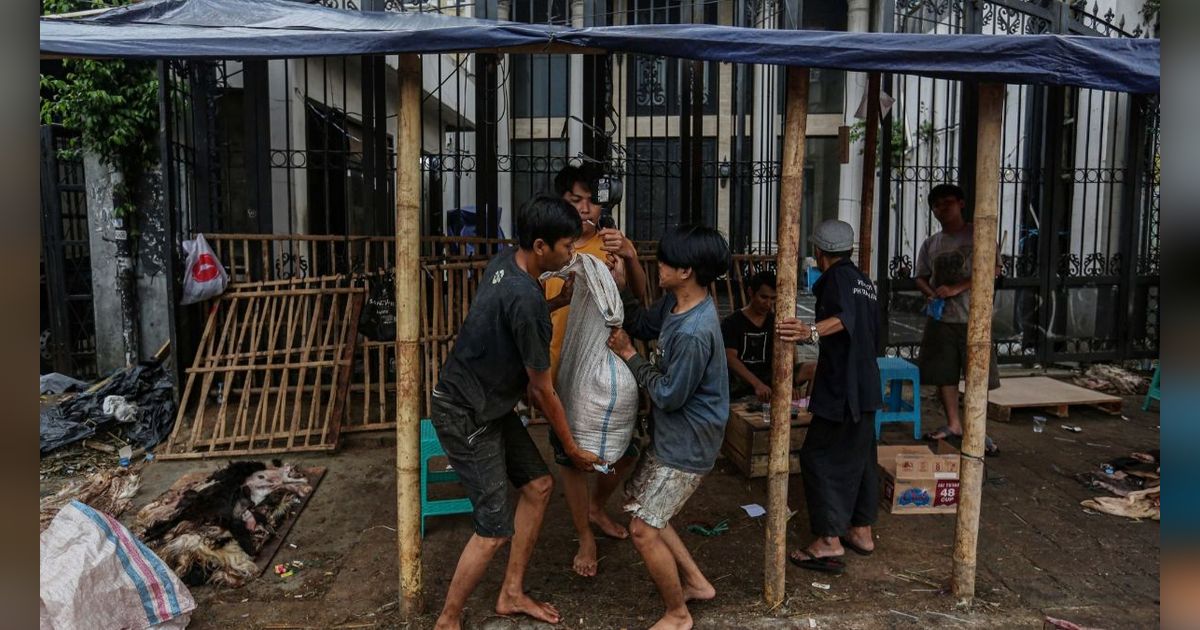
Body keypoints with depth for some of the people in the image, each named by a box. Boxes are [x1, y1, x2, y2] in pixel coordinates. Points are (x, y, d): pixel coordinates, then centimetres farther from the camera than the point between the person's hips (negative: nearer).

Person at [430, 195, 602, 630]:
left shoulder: (505, 262, -2)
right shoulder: (526, 301, -29)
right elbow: (543, 389, -17)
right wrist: (572, 448, -5)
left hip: (493, 405, 10)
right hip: (466, 415, -10)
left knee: (538, 485, 15)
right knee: (495, 529, -4)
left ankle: (511, 594, 29)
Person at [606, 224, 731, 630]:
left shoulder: (695, 333, -31)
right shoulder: (675, 302, -2)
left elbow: (668, 395, -24)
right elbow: (642, 324, 12)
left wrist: (628, 355, -14)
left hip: (687, 444, -10)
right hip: (670, 434, 10)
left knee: (643, 529, -1)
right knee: (639, 504, 21)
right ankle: (696, 582, 34)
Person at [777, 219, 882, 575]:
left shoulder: (836, 277, -11)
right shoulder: (864, 281, 17)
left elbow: (845, 316, -33)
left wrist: (811, 331, -51)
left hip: (840, 389, -9)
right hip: (867, 386, 10)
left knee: (819, 457, -5)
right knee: (859, 457, 17)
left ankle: (829, 542, -5)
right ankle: (862, 531, 26)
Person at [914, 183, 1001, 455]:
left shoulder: (977, 235, -2)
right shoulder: (930, 243, 12)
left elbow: (993, 269, -10)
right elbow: (921, 277, 17)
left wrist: (956, 288, -18)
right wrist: (931, 294, -6)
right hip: (940, 318, 4)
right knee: (943, 373, 7)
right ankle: (953, 424, 22)